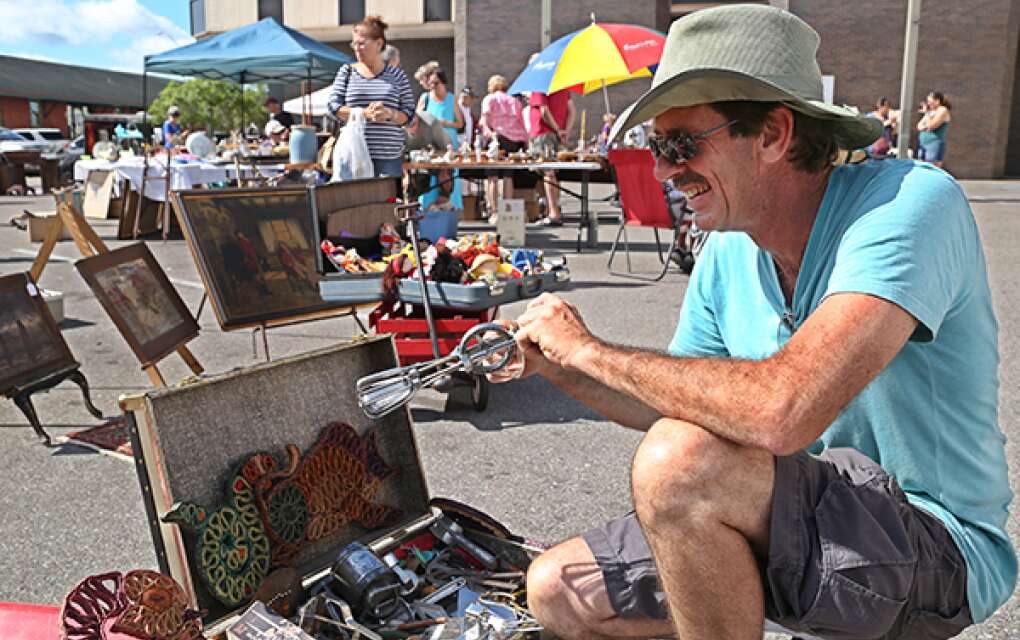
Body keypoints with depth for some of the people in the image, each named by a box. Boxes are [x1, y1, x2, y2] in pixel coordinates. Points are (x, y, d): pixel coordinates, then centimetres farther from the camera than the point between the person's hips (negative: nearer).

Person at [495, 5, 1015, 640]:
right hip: (797, 527, 7)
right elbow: (673, 405, 11)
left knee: (679, 461, -32)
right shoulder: (728, 252, 1)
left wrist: (589, 349, -24)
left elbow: (782, 413, -37)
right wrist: (554, 366, -4)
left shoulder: (910, 200, -22)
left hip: (937, 548, -7)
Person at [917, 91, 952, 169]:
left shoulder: (943, 110, -6)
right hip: (922, 144, 8)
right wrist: (925, 127, -6)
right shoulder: (931, 111, 17)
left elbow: (931, 126, -17)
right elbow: (919, 126, 15)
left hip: (934, 144, -8)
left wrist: (926, 113, -9)